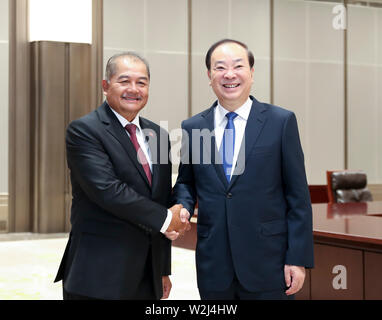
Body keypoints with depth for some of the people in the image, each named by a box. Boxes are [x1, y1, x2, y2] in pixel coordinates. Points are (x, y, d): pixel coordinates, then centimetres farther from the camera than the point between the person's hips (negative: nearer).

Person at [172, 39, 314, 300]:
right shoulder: (192, 128, 6)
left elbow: (298, 196, -3)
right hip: (213, 267, 2)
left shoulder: (281, 121, -2)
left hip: (268, 266, -2)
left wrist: (298, 259, -7)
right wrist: (182, 209, -6)